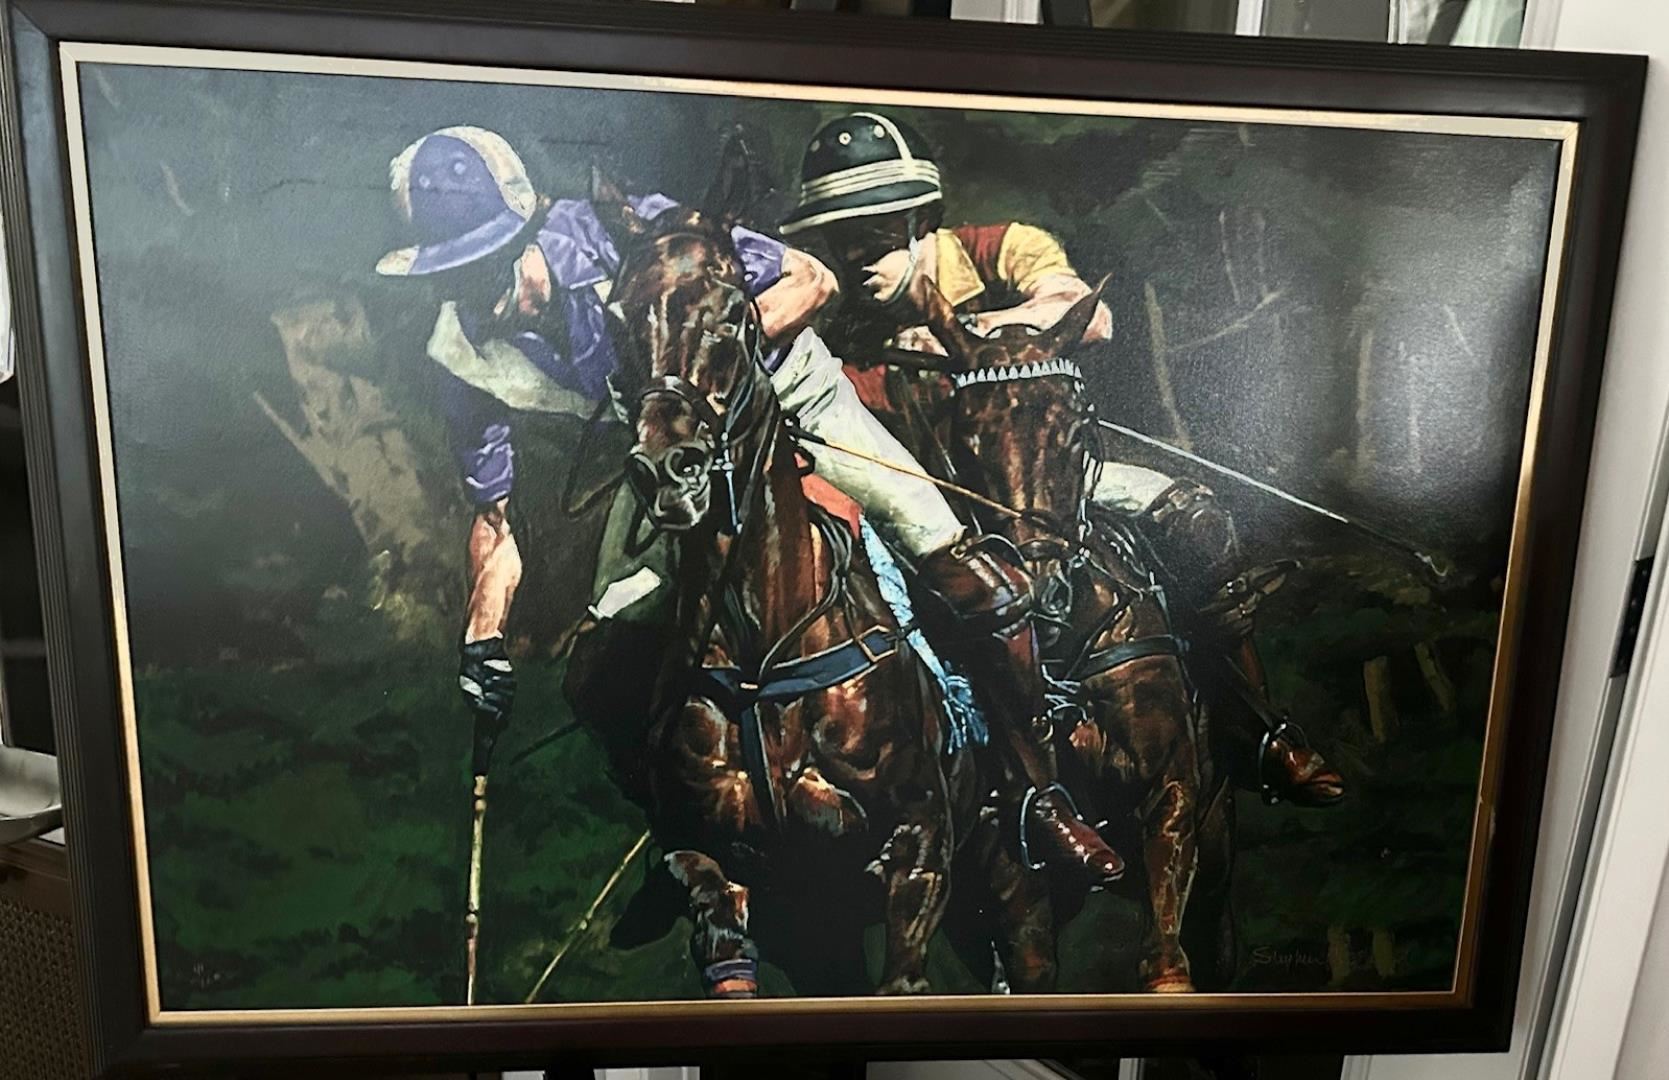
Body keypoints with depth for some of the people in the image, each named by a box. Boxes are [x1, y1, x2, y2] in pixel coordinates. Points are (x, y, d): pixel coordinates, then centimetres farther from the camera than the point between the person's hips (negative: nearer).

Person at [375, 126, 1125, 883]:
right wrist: (482, 640, -19)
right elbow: (494, 514, -7)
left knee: (958, 564, -16)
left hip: (782, 388, -4)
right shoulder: (463, 357, -17)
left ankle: (1038, 792, 1)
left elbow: (811, 281, -22)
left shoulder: (627, 229, -30)